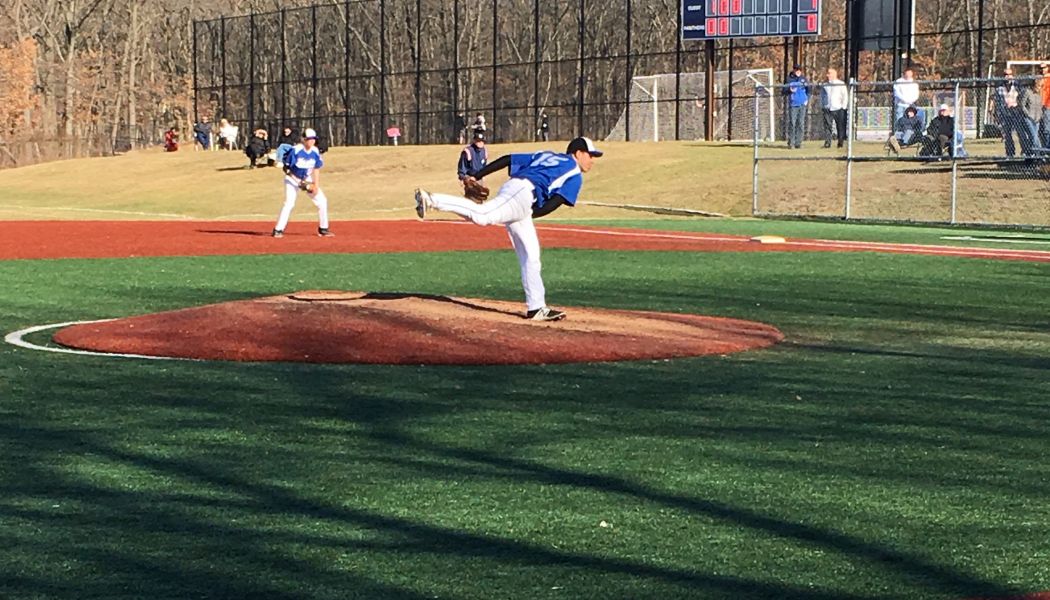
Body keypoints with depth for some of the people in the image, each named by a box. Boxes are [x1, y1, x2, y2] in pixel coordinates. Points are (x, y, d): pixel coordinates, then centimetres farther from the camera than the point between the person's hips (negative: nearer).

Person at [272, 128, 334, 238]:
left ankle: (323, 229, 12)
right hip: (293, 179, -5)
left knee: (322, 201, -1)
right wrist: (300, 183, -23)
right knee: (289, 203, -19)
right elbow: (286, 168, -18)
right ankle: (278, 230, -13)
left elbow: (316, 170, 1)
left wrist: (316, 186, -7)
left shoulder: (315, 152, -8)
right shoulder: (295, 150, -22)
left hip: (307, 180, 5)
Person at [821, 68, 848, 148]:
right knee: (827, 126, -7)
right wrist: (822, 105, 8)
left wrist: (843, 107, -4)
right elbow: (822, 96, 21)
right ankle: (827, 142, -10)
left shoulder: (841, 84, 4)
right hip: (827, 109, 2)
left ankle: (841, 142, 10)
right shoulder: (825, 86, 13)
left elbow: (845, 96, 3)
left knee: (840, 127, 1)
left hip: (838, 109, -2)